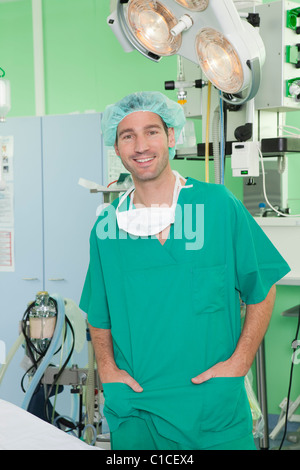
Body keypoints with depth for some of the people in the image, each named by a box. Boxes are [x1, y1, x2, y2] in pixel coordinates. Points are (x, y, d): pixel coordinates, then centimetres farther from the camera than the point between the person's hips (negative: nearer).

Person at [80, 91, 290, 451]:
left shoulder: (219, 205, -4)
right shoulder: (106, 226, 2)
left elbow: (261, 289, 3)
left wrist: (239, 362, -6)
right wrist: (107, 369, -2)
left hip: (215, 409, -1)